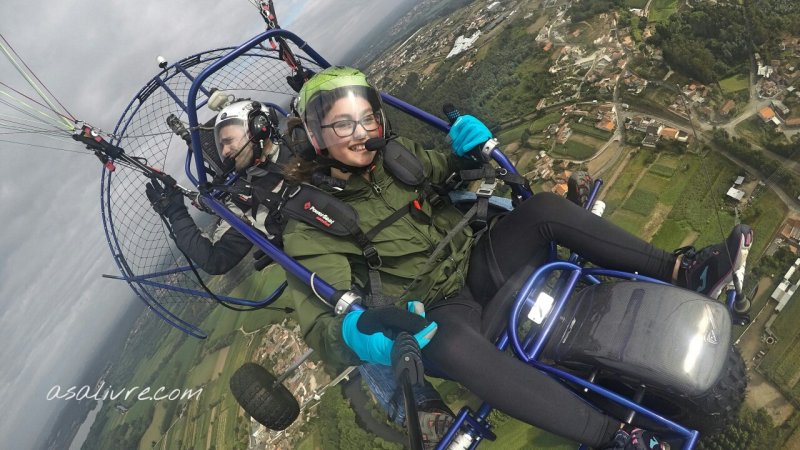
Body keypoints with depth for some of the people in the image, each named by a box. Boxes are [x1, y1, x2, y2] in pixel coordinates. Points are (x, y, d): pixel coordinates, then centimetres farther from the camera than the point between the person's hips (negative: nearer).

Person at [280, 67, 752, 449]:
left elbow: (448, 172, 19)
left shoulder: (393, 154, 2)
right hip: (439, 311, -5)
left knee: (545, 207, -17)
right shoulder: (311, 223, -13)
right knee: (455, 345, -40)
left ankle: (680, 270, -8)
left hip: (477, 263, 6)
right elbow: (322, 325, -19)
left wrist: (469, 149, -5)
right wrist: (358, 333, -43)